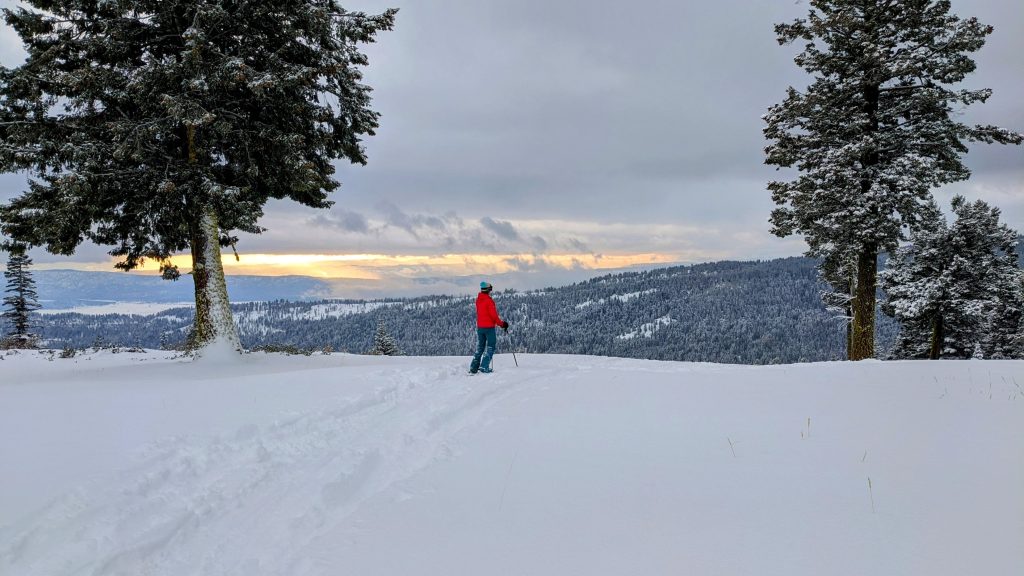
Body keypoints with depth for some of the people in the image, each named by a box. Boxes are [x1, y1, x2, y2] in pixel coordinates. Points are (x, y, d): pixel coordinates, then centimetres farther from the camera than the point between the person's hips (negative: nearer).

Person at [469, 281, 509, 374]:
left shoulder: (478, 300, 6)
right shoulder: (489, 300, -15)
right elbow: (494, 315, -17)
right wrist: (501, 324, -5)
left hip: (480, 327, 7)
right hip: (489, 327, -7)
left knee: (480, 347, 16)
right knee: (490, 346, 3)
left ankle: (473, 368, 11)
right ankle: (484, 367, -6)